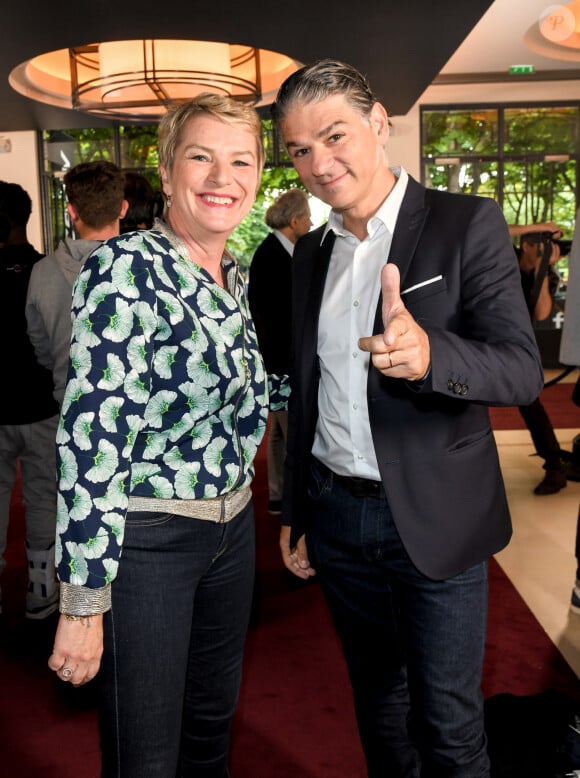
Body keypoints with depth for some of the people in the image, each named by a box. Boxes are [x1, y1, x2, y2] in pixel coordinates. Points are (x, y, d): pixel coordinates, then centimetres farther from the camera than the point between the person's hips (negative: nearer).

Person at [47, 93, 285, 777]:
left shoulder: (235, 279, 7)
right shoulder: (125, 267, -17)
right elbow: (92, 433, -21)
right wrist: (84, 602, -21)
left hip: (232, 525, 7)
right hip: (145, 536, -7)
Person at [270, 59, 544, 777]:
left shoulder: (466, 224, -9)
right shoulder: (310, 253, 8)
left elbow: (523, 370, -16)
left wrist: (430, 355, -37)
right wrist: (294, 514, 14)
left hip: (433, 519, -4)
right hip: (337, 515, 5)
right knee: (376, 697, 21)